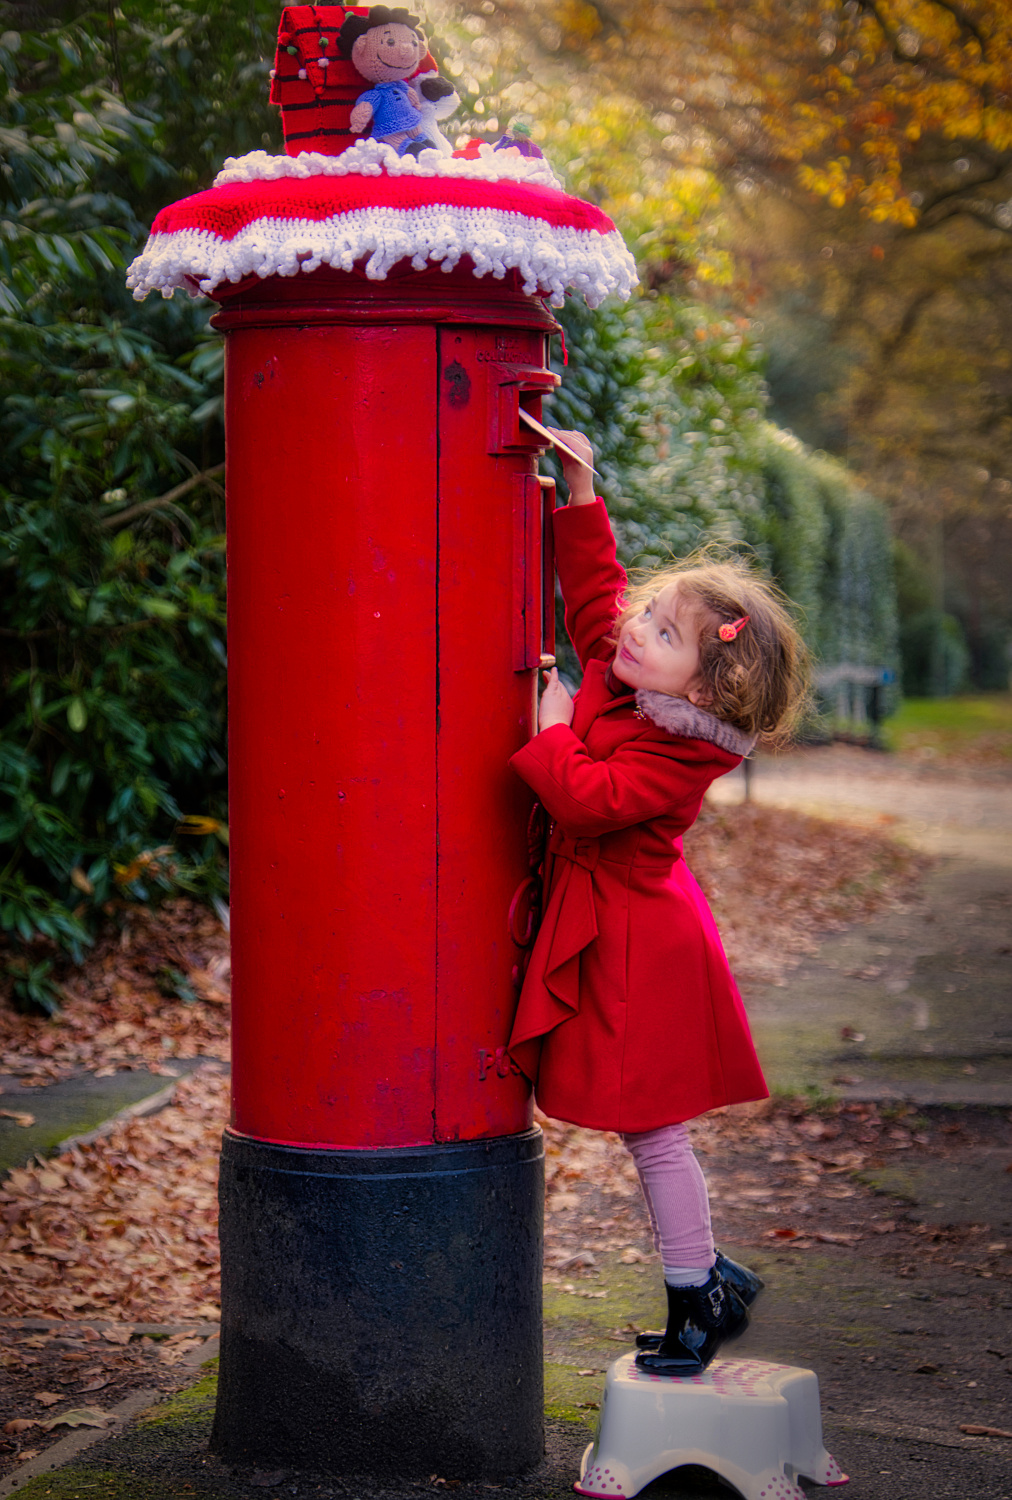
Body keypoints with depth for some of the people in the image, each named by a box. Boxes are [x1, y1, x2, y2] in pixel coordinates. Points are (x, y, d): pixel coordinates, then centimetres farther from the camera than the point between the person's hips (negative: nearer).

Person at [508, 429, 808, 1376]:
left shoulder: (675, 754, -21)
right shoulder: (615, 680, 2)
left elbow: (589, 799, -33)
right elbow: (593, 585, 15)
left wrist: (552, 730, -19)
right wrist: (582, 497, 7)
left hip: (638, 950, -9)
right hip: (605, 935, 9)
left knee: (653, 1135, 1)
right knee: (651, 1134, 15)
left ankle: (696, 1304, 14)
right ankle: (708, 1277, 27)